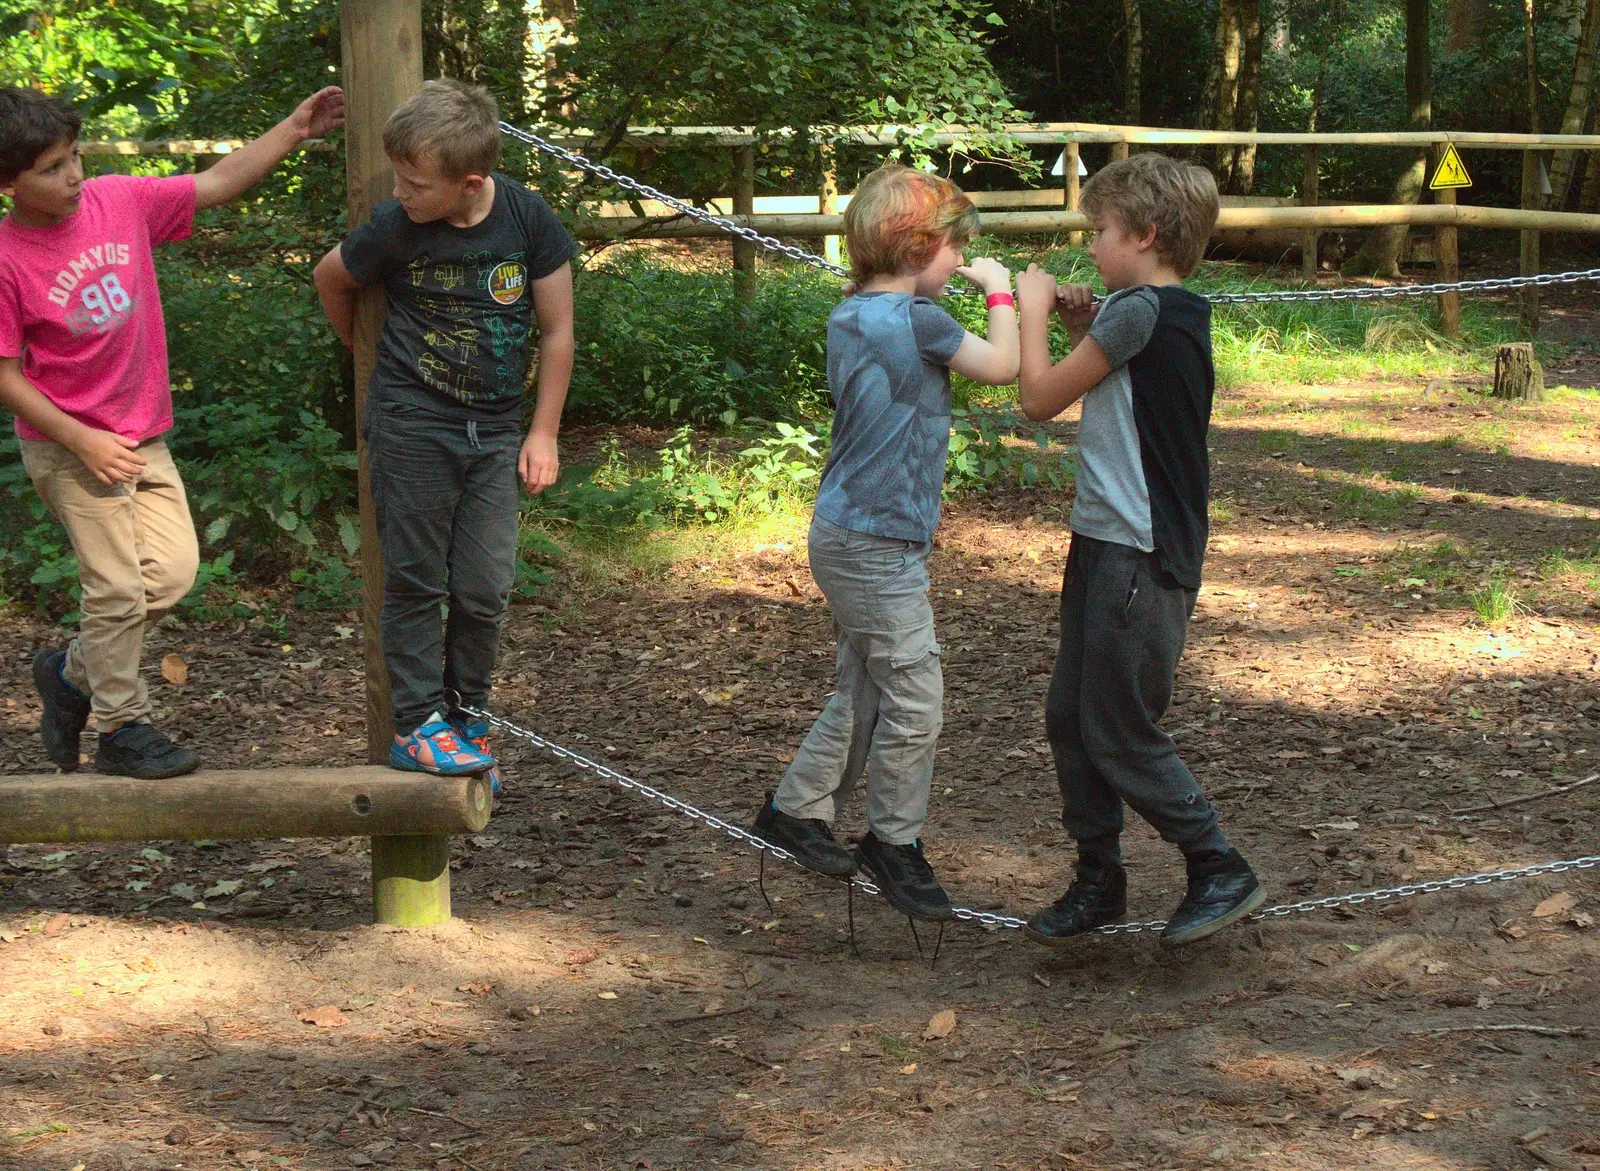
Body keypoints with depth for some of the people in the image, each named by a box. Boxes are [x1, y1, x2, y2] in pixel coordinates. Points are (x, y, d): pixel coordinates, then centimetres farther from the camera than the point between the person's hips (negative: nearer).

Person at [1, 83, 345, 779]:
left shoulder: (120, 201, -3)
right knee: (118, 587, -3)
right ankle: (121, 729, 14)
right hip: (66, 448, -6)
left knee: (173, 571, 2)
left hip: (142, 438, 6)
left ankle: (73, 672, 23)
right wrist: (86, 442, -19)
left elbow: (216, 186, 3)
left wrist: (294, 131, -6)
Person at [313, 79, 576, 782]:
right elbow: (331, 278, 10)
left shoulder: (528, 220, -10)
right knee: (416, 582, 0)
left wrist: (543, 433, 1)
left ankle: (466, 715, 19)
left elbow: (557, 333, 0)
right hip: (411, 427, -2)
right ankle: (417, 725, 7)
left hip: (495, 433, 2)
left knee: (486, 589, 3)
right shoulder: (395, 229, -12)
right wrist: (370, 355, 21)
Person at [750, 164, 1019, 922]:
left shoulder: (852, 315, 10)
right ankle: (893, 841, 10)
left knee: (864, 692, 18)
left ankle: (796, 811, 27)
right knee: (914, 698, -1)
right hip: (879, 541, -10)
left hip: (847, 535, 10)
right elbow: (1002, 366, -14)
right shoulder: (916, 320, -18)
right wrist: (1000, 293, 0)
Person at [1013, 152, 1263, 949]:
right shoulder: (1175, 315, 12)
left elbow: (1040, 398, -11)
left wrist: (1032, 308, 2)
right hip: (1107, 545, 10)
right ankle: (1098, 881, 21)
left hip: (1140, 558, -10)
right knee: (1071, 718, 12)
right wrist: (1082, 331, 10)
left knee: (1119, 733, -3)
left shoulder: (1140, 310, -17)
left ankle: (1221, 872, 7)